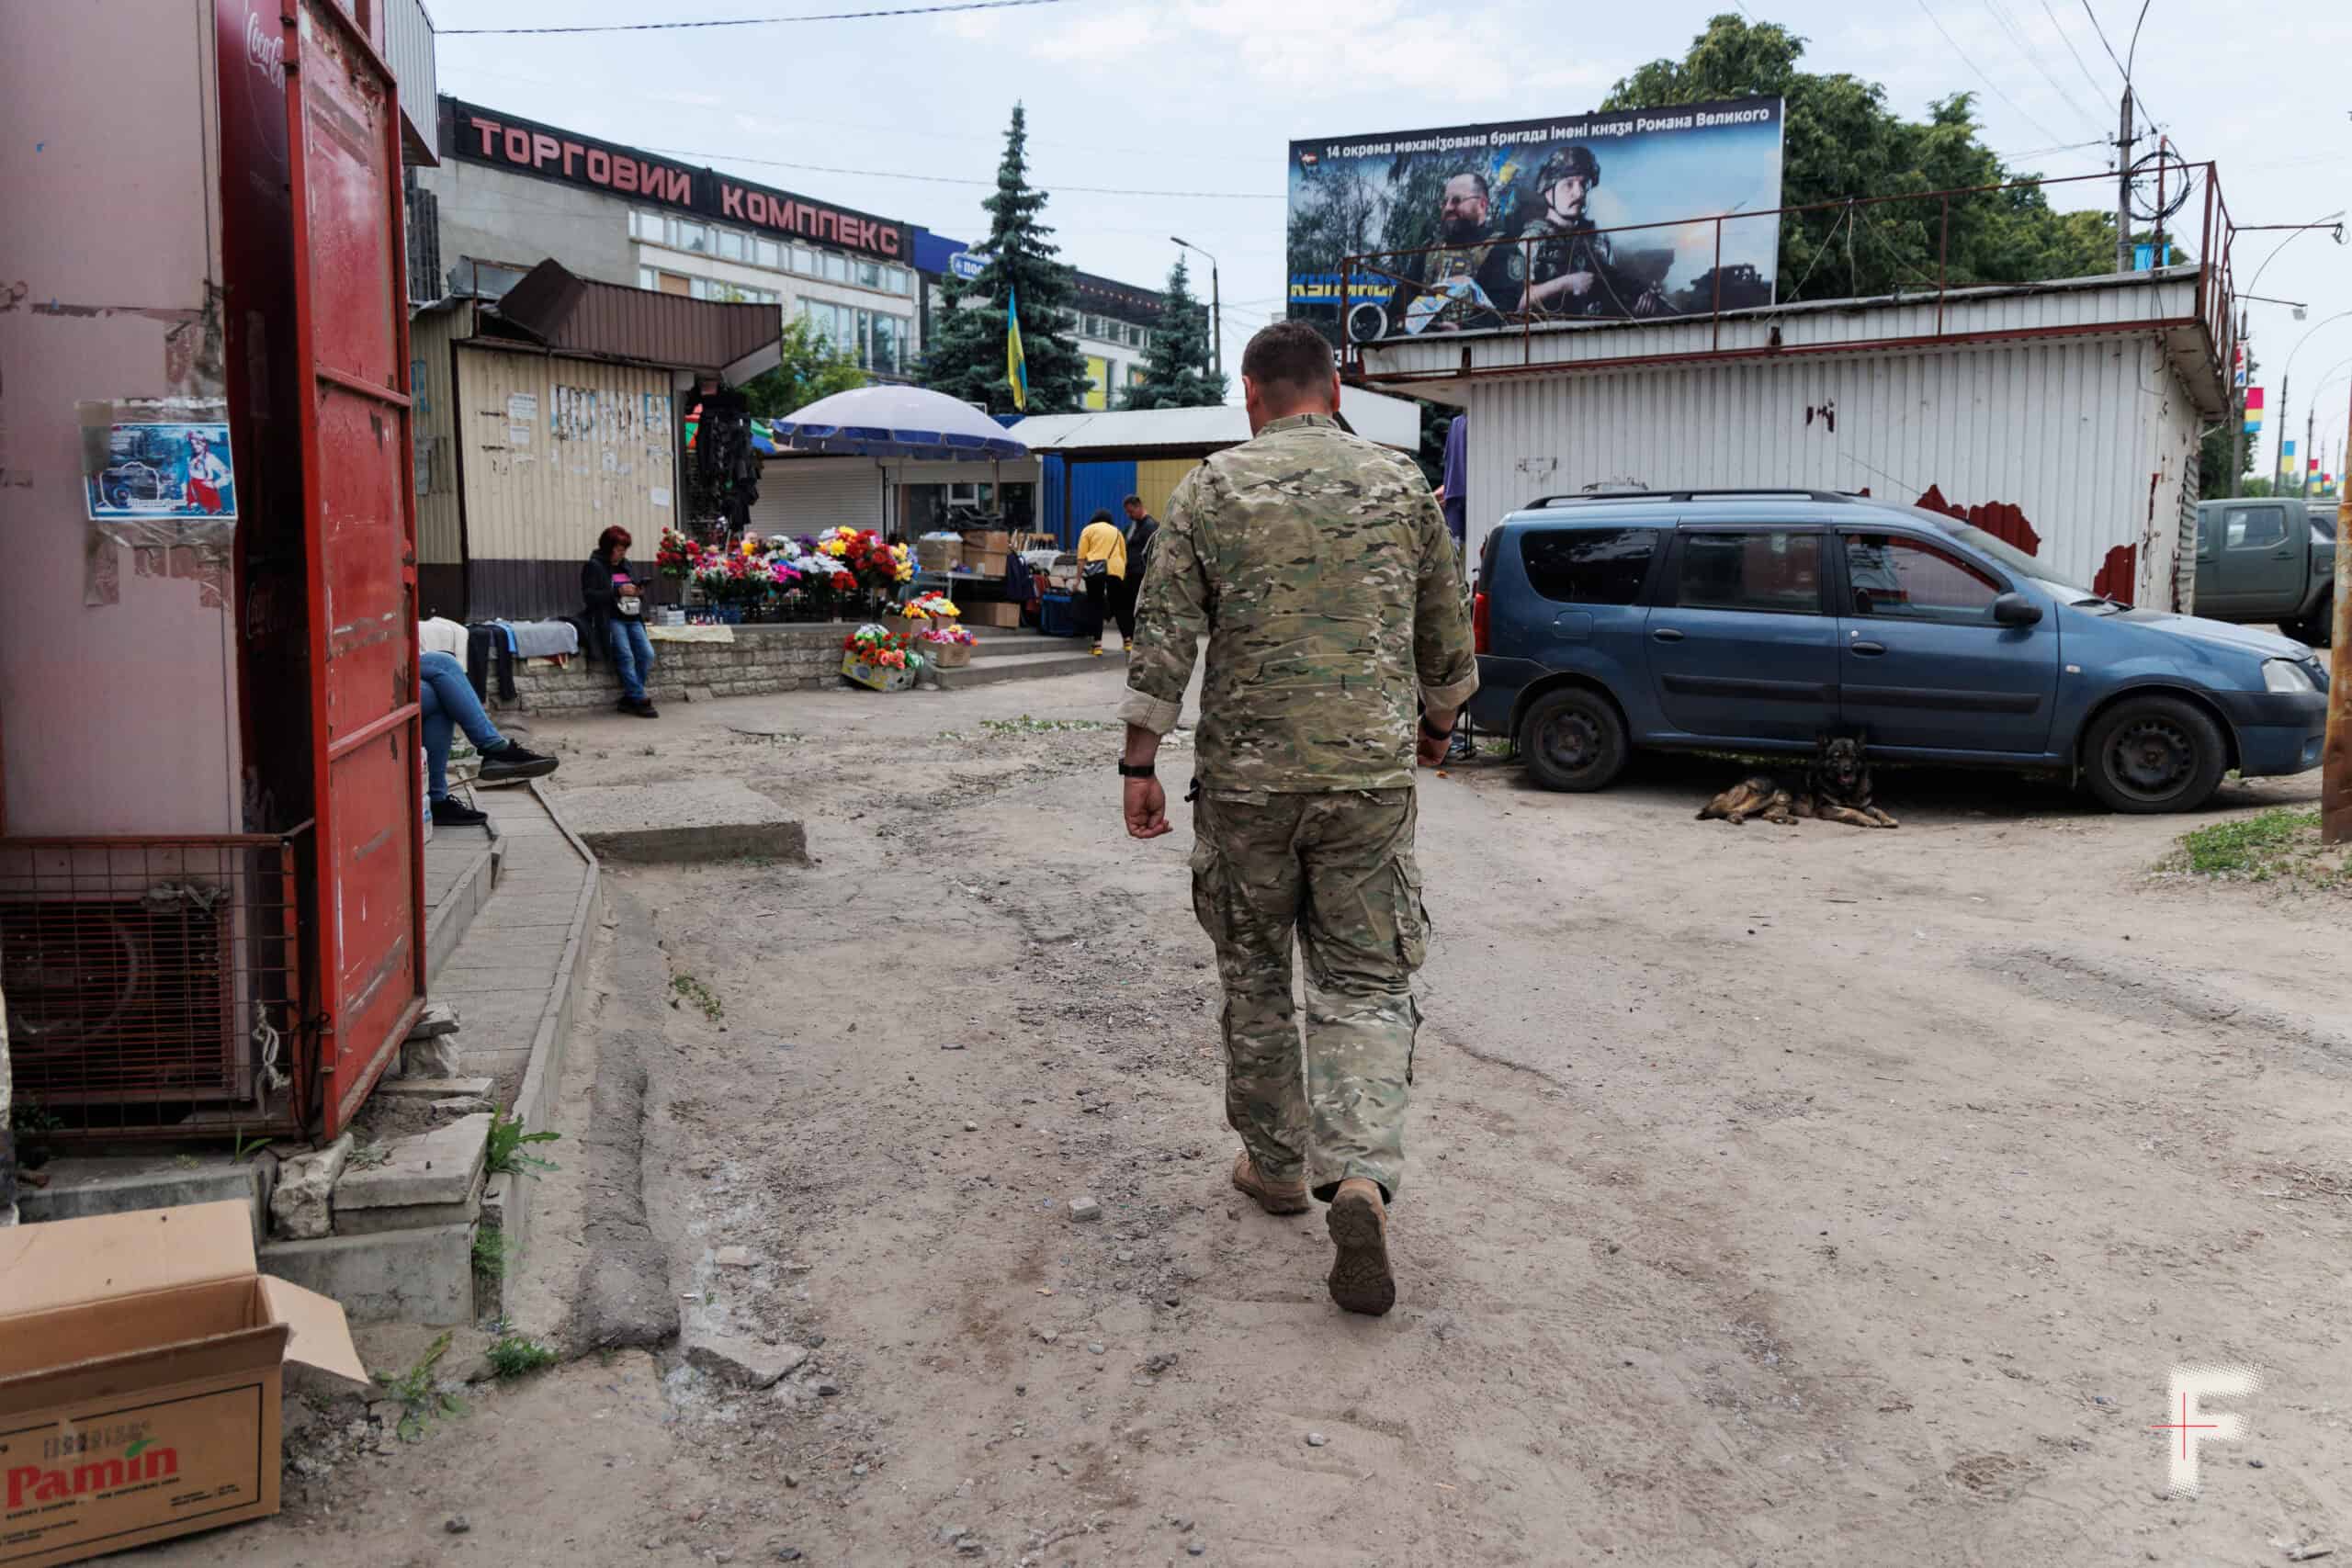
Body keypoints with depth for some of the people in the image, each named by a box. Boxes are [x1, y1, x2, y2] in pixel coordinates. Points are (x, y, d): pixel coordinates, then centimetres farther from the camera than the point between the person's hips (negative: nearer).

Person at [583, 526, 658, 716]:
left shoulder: (626, 565, 19)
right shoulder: (594, 566, -1)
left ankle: (629, 699, -5)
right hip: (611, 619, -6)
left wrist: (638, 593, 4)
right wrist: (618, 591, -17)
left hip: (632, 618, 6)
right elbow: (589, 595, -10)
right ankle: (639, 700, -16)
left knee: (647, 654, -13)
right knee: (626, 656, -22)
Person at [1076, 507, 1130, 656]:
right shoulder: (1117, 531, 24)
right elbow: (1124, 556, 20)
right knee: (1119, 605, 12)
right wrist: (1122, 573, 27)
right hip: (1116, 569, 2)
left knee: (1096, 605, 2)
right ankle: (1128, 641, 15)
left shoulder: (1089, 529, 14)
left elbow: (1081, 557, 6)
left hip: (1094, 569, -2)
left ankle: (1098, 644, -4)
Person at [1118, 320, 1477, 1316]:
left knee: (1254, 975, 16)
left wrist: (1139, 766, 2)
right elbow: (1446, 638, 11)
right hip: (1371, 775, 1)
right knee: (1365, 983, 6)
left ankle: (1276, 1163, 28)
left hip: (1245, 777, 0)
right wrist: (1437, 724, 28)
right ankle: (1359, 1177, -13)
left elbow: (1163, 641, -5)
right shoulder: (1402, 486, 4)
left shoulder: (1211, 489, 0)